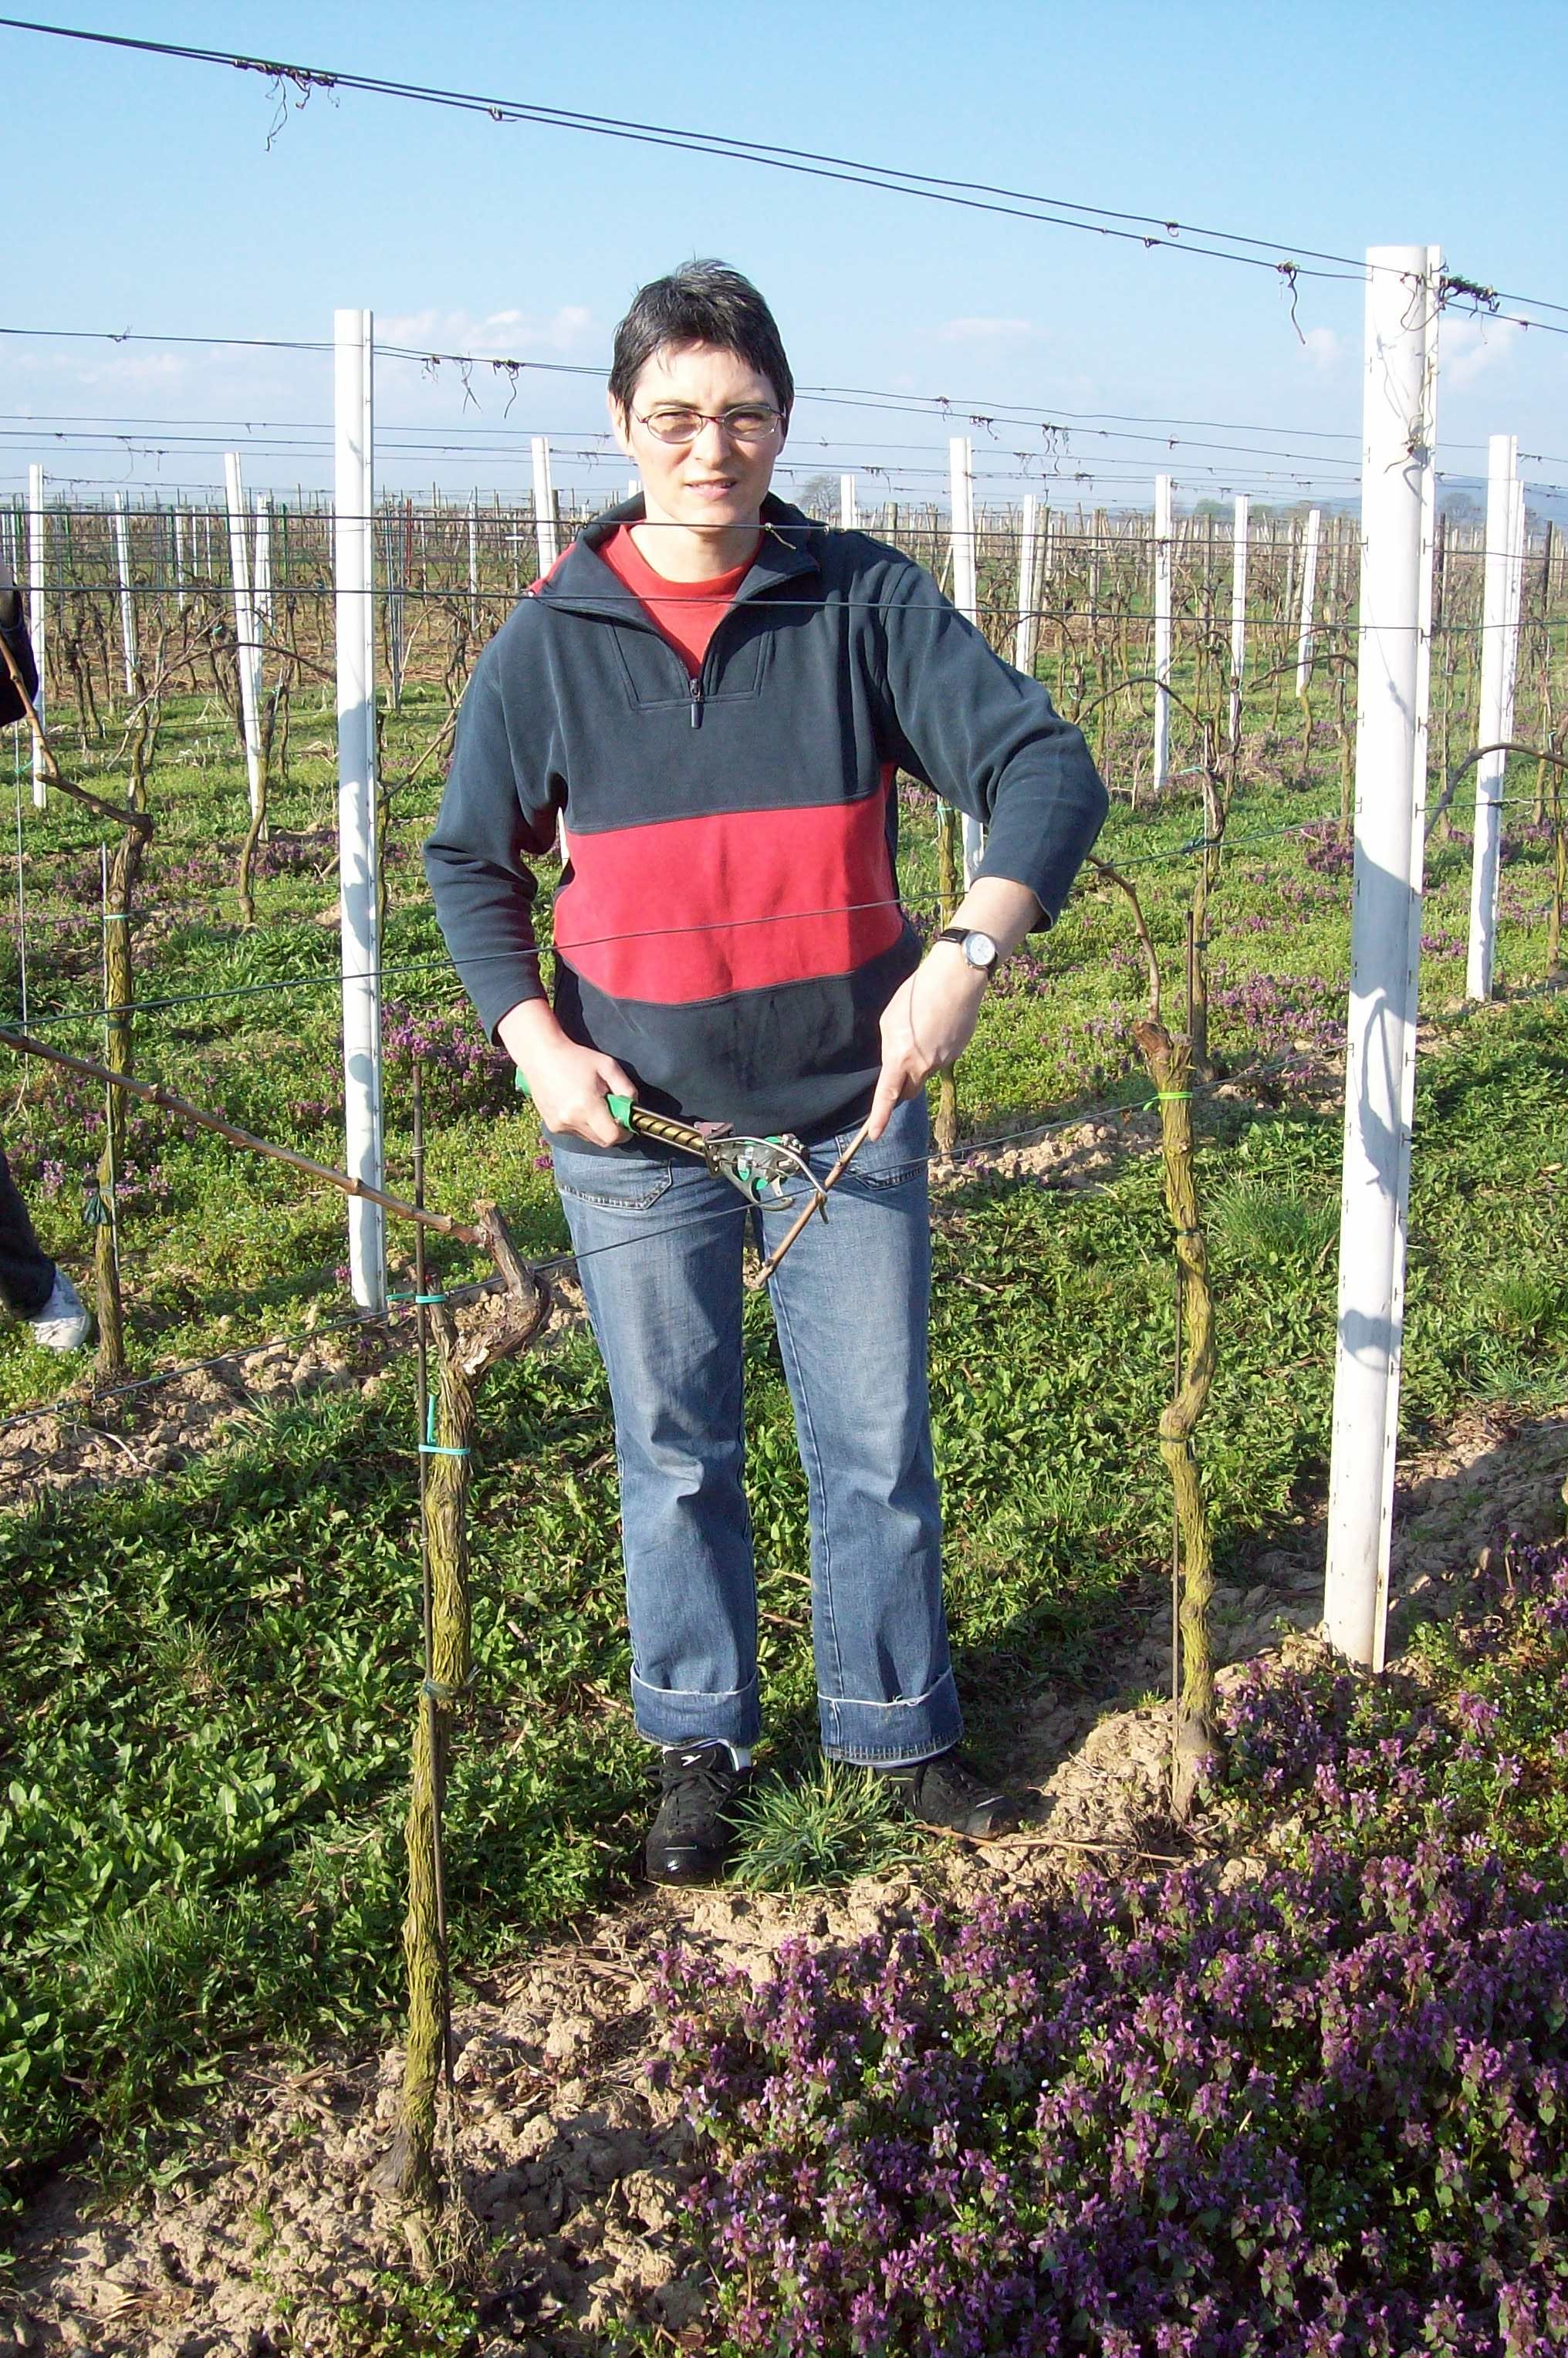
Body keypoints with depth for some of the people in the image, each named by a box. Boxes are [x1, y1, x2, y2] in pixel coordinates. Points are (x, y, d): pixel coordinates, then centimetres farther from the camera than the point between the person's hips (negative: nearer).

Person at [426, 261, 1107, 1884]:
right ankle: (695, 1742, 32)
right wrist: (530, 1040, -7)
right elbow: (467, 860, 8)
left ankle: (899, 1727, 32)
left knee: (878, 1443, 11)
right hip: (637, 1129, 0)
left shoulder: (866, 602, -5)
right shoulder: (550, 639, -3)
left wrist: (967, 958, -28)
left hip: (851, 1114, 0)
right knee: (674, 1457, 13)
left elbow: (1047, 771, -11)